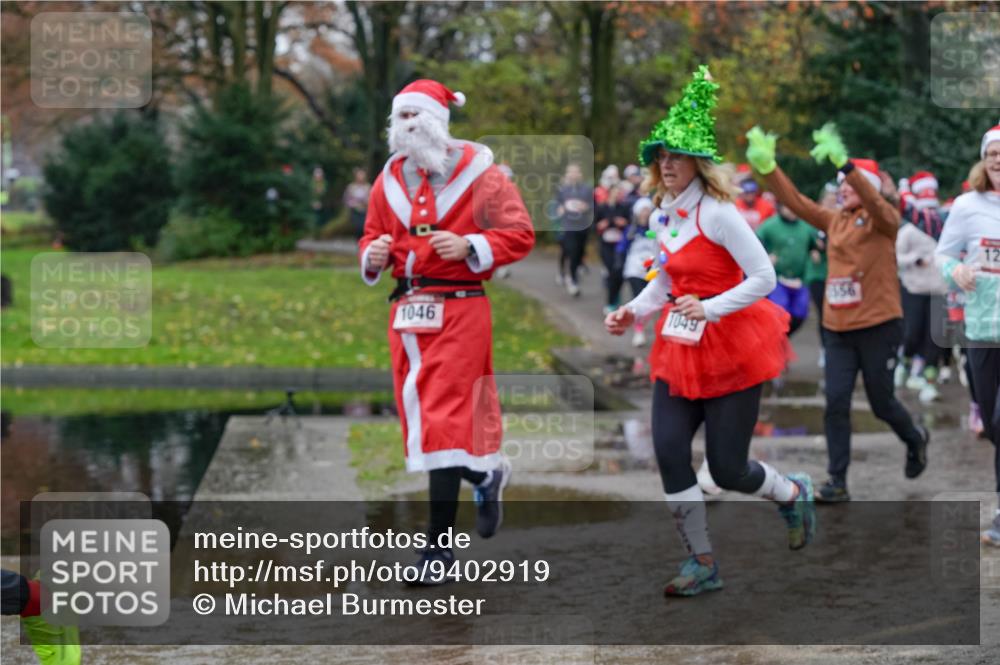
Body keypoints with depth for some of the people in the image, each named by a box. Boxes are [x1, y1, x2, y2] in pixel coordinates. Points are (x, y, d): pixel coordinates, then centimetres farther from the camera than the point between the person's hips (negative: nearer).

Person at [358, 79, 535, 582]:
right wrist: (372, 256, -4)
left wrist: (471, 247, -19)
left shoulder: (478, 173, -3)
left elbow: (520, 234, -3)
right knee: (420, 419, 9)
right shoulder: (390, 179, 12)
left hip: (459, 309, -6)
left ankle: (439, 543, -7)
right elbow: (373, 235, 20)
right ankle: (484, 475, 37)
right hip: (407, 311, 6)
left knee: (445, 421, -10)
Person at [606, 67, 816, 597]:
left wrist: (710, 309, -26)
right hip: (679, 350, 7)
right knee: (668, 452, -8)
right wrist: (634, 312, 4)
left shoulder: (717, 213, -16)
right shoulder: (665, 213, 6)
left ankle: (794, 495, 32)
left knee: (727, 470, -2)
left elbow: (764, 278, -19)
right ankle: (702, 564, 4)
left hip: (730, 348, -7)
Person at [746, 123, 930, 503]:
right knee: (836, 403, -4)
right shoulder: (834, 222, 10)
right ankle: (837, 482, 0)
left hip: (879, 326, -5)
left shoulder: (884, 221, -6)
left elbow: (873, 202, -28)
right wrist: (767, 168, -13)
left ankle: (915, 439, 38)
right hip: (838, 329, 5)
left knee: (882, 403, 7)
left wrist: (843, 163, -42)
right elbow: (795, 201, 2)